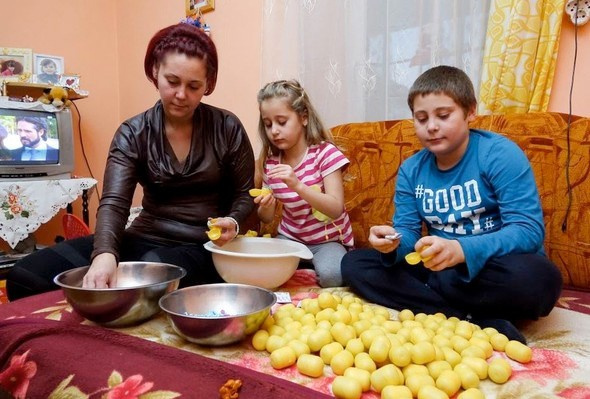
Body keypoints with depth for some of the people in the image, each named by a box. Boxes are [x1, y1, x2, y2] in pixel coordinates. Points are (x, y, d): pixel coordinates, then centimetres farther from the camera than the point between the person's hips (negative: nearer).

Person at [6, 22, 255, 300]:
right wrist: (105, 252, -34)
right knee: (25, 277, -11)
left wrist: (232, 223, -18)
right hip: (145, 240, 3)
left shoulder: (227, 129, -4)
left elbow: (246, 195, 5)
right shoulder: (133, 134, -1)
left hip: (204, 248, -2)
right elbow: (113, 202, -13)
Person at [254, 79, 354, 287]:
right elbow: (267, 218, 4)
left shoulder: (325, 153, -16)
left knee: (330, 274, -32)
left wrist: (297, 186, -39)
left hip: (328, 239, -4)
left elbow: (336, 209, -24)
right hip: (290, 237, 5)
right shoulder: (270, 162, -2)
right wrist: (266, 207, -21)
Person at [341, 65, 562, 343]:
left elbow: (529, 230, -20)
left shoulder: (500, 154, -13)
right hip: (443, 271, 5)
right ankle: (477, 320, -19)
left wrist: (461, 250, -36)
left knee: (538, 277, -38)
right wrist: (395, 242, -24)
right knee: (354, 263, -9)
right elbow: (408, 231, 2)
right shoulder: (410, 170, 2)